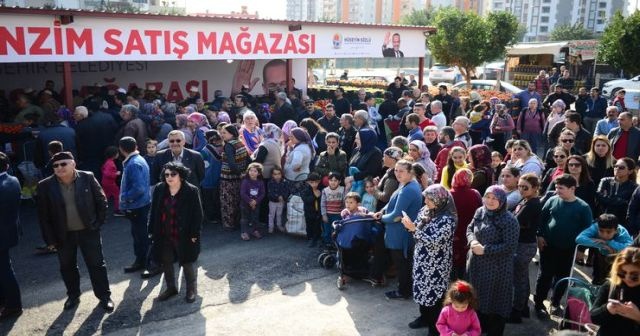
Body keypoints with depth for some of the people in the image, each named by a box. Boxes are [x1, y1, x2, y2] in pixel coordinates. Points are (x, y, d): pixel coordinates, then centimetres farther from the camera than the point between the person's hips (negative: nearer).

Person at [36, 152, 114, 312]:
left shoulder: (87, 178, -11)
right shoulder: (45, 186, -9)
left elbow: (101, 200, 0)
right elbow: (43, 215, -3)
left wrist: (98, 222, -2)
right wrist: (50, 239, -4)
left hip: (89, 231, -1)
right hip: (63, 235, 1)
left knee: (96, 264, 7)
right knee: (67, 267, 16)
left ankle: (104, 296, 21)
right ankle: (73, 295, 36)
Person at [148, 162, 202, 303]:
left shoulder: (191, 191, -13)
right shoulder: (159, 189, -1)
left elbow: (197, 214, -10)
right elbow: (153, 211, 7)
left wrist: (194, 234, -12)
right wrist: (152, 231, 5)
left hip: (183, 236, -4)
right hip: (163, 236, 4)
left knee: (187, 263, 9)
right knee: (166, 262, 16)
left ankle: (191, 289, 29)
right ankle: (171, 287, 36)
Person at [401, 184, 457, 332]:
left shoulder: (447, 219, -21)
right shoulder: (425, 211, 2)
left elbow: (434, 242, -26)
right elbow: (418, 233, 11)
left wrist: (414, 228, -29)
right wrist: (410, 226, -12)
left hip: (436, 265, -8)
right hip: (421, 260, 8)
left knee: (434, 293, 2)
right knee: (421, 288, 19)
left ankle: (435, 327, 19)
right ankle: (425, 317, 40)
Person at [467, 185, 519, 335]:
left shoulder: (509, 220, -19)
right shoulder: (480, 212, 0)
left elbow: (510, 247, -21)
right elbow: (470, 229, 10)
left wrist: (485, 249, -21)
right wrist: (472, 241, -12)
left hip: (497, 268, -6)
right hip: (477, 264, 6)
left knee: (494, 301, 8)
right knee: (477, 298, 21)